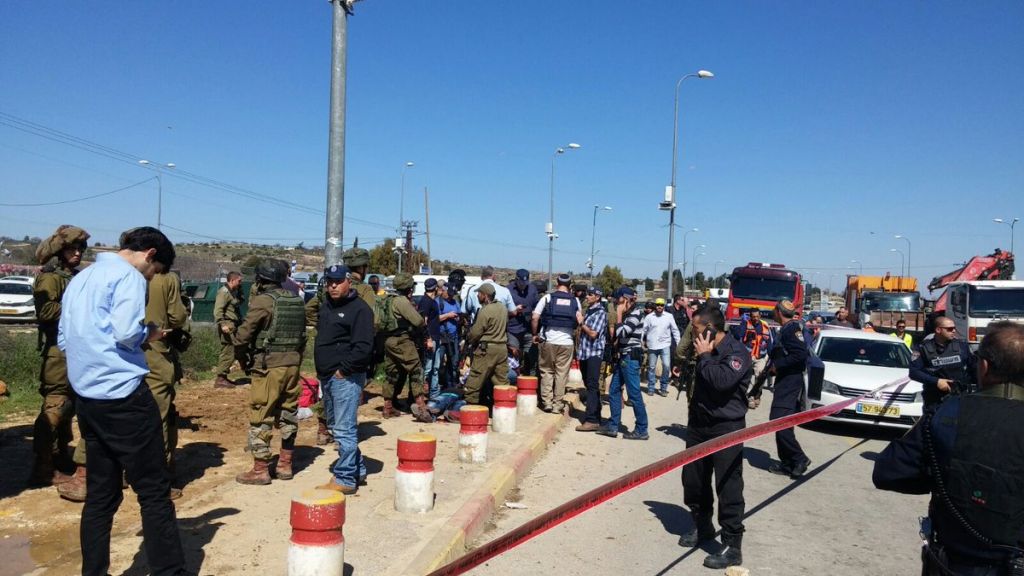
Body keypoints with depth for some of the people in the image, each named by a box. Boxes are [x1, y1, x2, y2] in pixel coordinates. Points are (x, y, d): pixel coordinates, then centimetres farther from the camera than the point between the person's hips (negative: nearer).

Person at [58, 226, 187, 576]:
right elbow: (126, 332, -20)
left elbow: (63, 340, 21)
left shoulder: (79, 279, 18)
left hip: (86, 397, 8)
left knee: (101, 494, 14)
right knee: (154, 492, -2)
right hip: (123, 396, -8)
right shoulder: (128, 276, -8)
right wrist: (148, 334, -1)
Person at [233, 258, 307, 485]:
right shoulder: (296, 300, 8)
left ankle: (260, 469, 7)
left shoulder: (263, 300, -12)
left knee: (260, 417, 2)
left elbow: (244, 334, -8)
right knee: (288, 413, 14)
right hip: (293, 363, 7)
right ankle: (285, 464, 22)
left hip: (269, 365, -7)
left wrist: (237, 339, 13)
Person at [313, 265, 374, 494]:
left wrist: (344, 369, -17)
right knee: (335, 426, 17)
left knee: (344, 429, -6)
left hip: (346, 378, -10)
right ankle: (357, 469, 30)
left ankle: (345, 479, 2)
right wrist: (322, 371, 14)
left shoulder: (359, 309, -12)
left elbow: (363, 347, -20)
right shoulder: (326, 306, 15)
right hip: (327, 376, 10)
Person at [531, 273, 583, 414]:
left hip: (548, 340, -1)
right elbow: (580, 321, -1)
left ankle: (547, 402, 9)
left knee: (547, 372, 11)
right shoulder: (575, 301, 4)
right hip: (566, 342, 1)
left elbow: (535, 318, -6)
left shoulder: (547, 298, -1)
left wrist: (535, 334, 6)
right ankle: (558, 404, 11)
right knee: (561, 374, 8)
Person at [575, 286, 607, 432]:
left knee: (592, 386, -9)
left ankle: (592, 420, -11)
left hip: (594, 353, -8)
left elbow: (593, 334, -16)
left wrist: (581, 323, -6)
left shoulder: (600, 313, -9)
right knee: (589, 385, 12)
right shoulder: (588, 311, 15)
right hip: (584, 353, 8)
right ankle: (595, 417, 20)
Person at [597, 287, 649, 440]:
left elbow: (621, 333, -20)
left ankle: (641, 430, 3)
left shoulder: (635, 314, -13)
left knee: (634, 394, -5)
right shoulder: (627, 315, 14)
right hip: (623, 357, 9)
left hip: (631, 358, -9)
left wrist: (618, 315, -12)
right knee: (613, 391, 10)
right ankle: (612, 426, 16)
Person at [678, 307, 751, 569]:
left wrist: (704, 356, -19)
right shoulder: (707, 349, 10)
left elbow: (722, 380, -30)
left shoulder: (736, 351, -14)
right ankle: (702, 526, 35)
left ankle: (733, 547, 3)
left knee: (728, 487, -5)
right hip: (699, 424, 8)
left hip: (726, 428, -8)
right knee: (693, 480, 14)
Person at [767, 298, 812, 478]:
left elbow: (800, 354, -23)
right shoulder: (785, 329, 17)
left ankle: (799, 459, -9)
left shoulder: (792, 329, -13)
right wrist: (774, 366, 9)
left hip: (790, 381, -10)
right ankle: (787, 462, 16)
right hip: (785, 381, 10)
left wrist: (778, 365, -17)